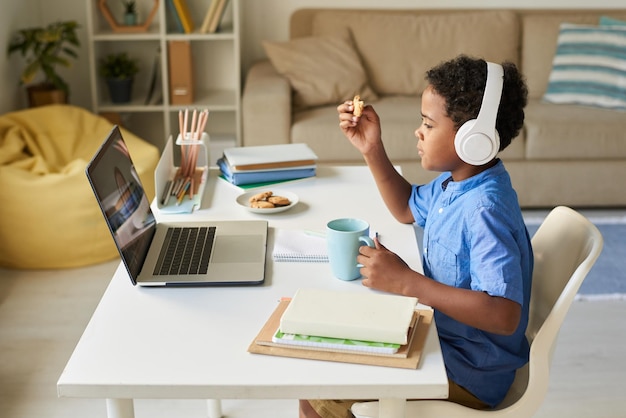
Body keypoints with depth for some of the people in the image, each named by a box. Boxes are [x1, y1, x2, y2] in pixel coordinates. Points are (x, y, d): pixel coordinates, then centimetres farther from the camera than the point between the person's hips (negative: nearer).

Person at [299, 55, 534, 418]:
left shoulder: (485, 210, -29)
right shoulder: (454, 182, 0)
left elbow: (504, 314, -36)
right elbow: (408, 208, 21)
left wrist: (405, 281, -33)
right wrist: (373, 150, 6)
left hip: (469, 375, -9)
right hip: (442, 335, 9)